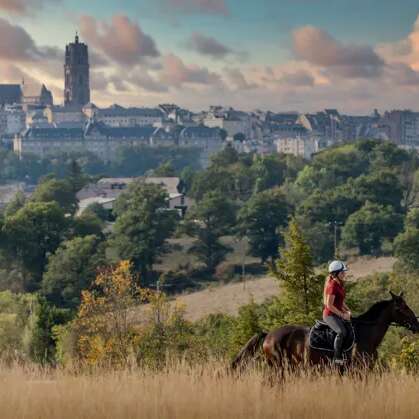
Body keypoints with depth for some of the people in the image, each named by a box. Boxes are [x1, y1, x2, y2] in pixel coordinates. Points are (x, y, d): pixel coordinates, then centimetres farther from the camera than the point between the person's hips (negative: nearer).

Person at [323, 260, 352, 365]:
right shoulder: (332, 286, -17)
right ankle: (337, 358, -26)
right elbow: (329, 305, -21)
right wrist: (342, 315, -18)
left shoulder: (340, 285, 12)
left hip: (338, 315, 10)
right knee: (342, 332, -30)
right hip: (330, 315, -10)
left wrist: (348, 311, 8)